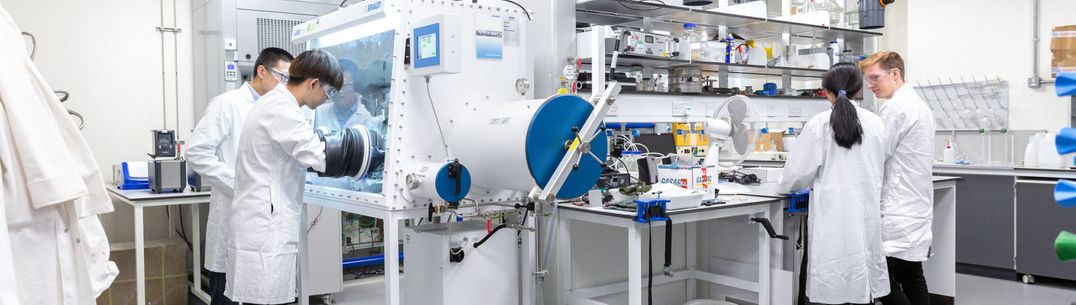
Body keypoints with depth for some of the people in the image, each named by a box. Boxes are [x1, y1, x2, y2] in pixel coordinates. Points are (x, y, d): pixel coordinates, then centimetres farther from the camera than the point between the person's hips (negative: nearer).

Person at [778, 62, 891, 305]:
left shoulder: (819, 124, -8)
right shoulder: (875, 123, 3)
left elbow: (799, 173, -5)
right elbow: (879, 169, 12)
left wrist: (785, 185, 16)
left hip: (833, 216, -4)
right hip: (867, 214, 4)